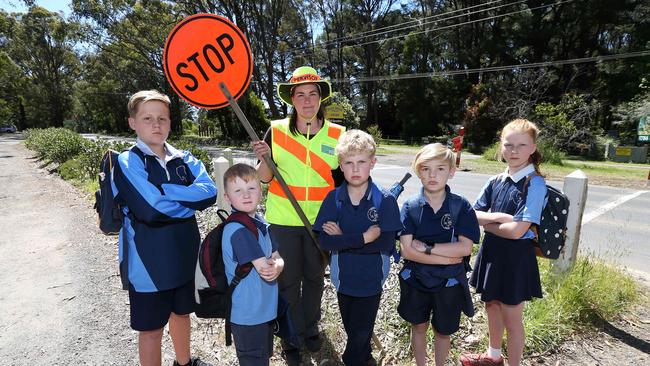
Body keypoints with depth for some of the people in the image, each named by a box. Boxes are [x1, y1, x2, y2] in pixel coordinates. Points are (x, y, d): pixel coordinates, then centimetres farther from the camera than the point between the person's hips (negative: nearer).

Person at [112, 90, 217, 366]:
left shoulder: (184, 159, 3)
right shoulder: (127, 163, -11)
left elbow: (210, 192, -13)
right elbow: (152, 208, -25)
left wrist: (166, 192, -21)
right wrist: (191, 198, -12)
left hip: (185, 254, 5)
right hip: (148, 261, -5)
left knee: (182, 312, 24)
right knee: (151, 327, 12)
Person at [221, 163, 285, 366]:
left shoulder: (260, 223, 2)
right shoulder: (238, 230, -26)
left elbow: (278, 259, 3)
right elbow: (264, 270, -26)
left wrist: (276, 266, -19)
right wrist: (275, 265, -5)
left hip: (264, 309, 8)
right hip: (248, 315, -8)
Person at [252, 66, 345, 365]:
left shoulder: (336, 135, -4)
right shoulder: (276, 130, -5)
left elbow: (342, 182, 2)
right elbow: (264, 178, -1)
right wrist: (264, 158, -21)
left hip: (320, 221, 1)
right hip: (283, 219, -1)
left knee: (314, 278, 17)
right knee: (288, 280, 9)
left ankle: (310, 328, 41)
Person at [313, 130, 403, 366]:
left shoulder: (385, 200, -14)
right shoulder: (333, 199, -10)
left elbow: (387, 244, -21)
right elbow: (324, 240, -19)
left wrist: (343, 239, -22)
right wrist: (363, 238, -27)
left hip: (371, 280, -2)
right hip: (343, 278, 3)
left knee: (362, 330, 14)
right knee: (351, 328, 23)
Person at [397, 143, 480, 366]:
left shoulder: (461, 206, -11)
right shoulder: (410, 206, -11)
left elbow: (465, 248, -17)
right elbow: (406, 250, -18)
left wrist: (427, 247, -22)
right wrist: (446, 258, -20)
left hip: (449, 282, 0)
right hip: (416, 280, 1)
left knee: (443, 331, 19)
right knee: (419, 327, 20)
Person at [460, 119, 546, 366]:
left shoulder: (535, 183, -17)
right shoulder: (495, 182, 2)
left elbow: (517, 230, -24)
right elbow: (472, 214, 0)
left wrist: (486, 222, -9)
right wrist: (498, 217, -17)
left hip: (516, 257, -6)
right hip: (492, 252, 7)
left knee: (511, 319, 9)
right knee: (492, 306, 23)